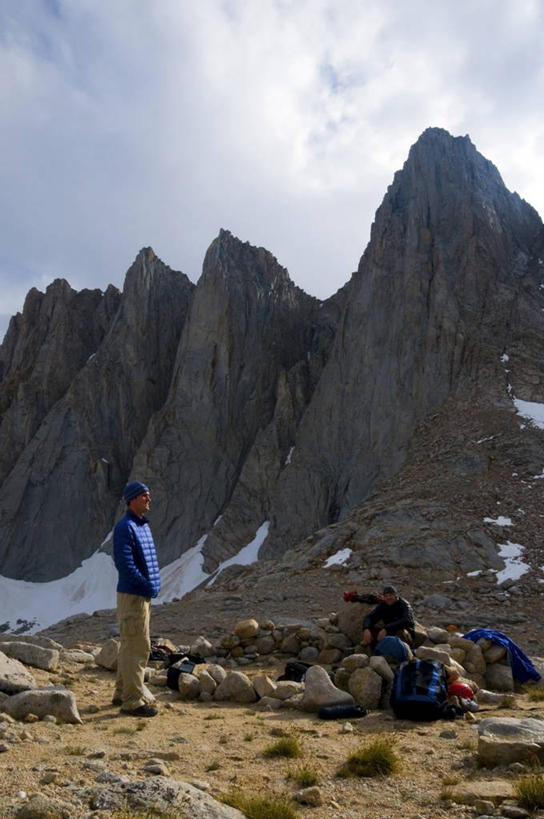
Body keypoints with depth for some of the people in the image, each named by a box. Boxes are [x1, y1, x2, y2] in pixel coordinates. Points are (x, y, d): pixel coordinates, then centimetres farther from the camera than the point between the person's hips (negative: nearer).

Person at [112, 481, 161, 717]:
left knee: (131, 645, 18)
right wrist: (148, 586, -18)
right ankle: (132, 700, 4)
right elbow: (124, 564, -23)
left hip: (144, 595, 10)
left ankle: (122, 693, 29)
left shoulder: (144, 525, 13)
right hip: (132, 595, -10)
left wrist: (155, 583, 9)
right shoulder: (125, 527, -16)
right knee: (137, 648, -5)